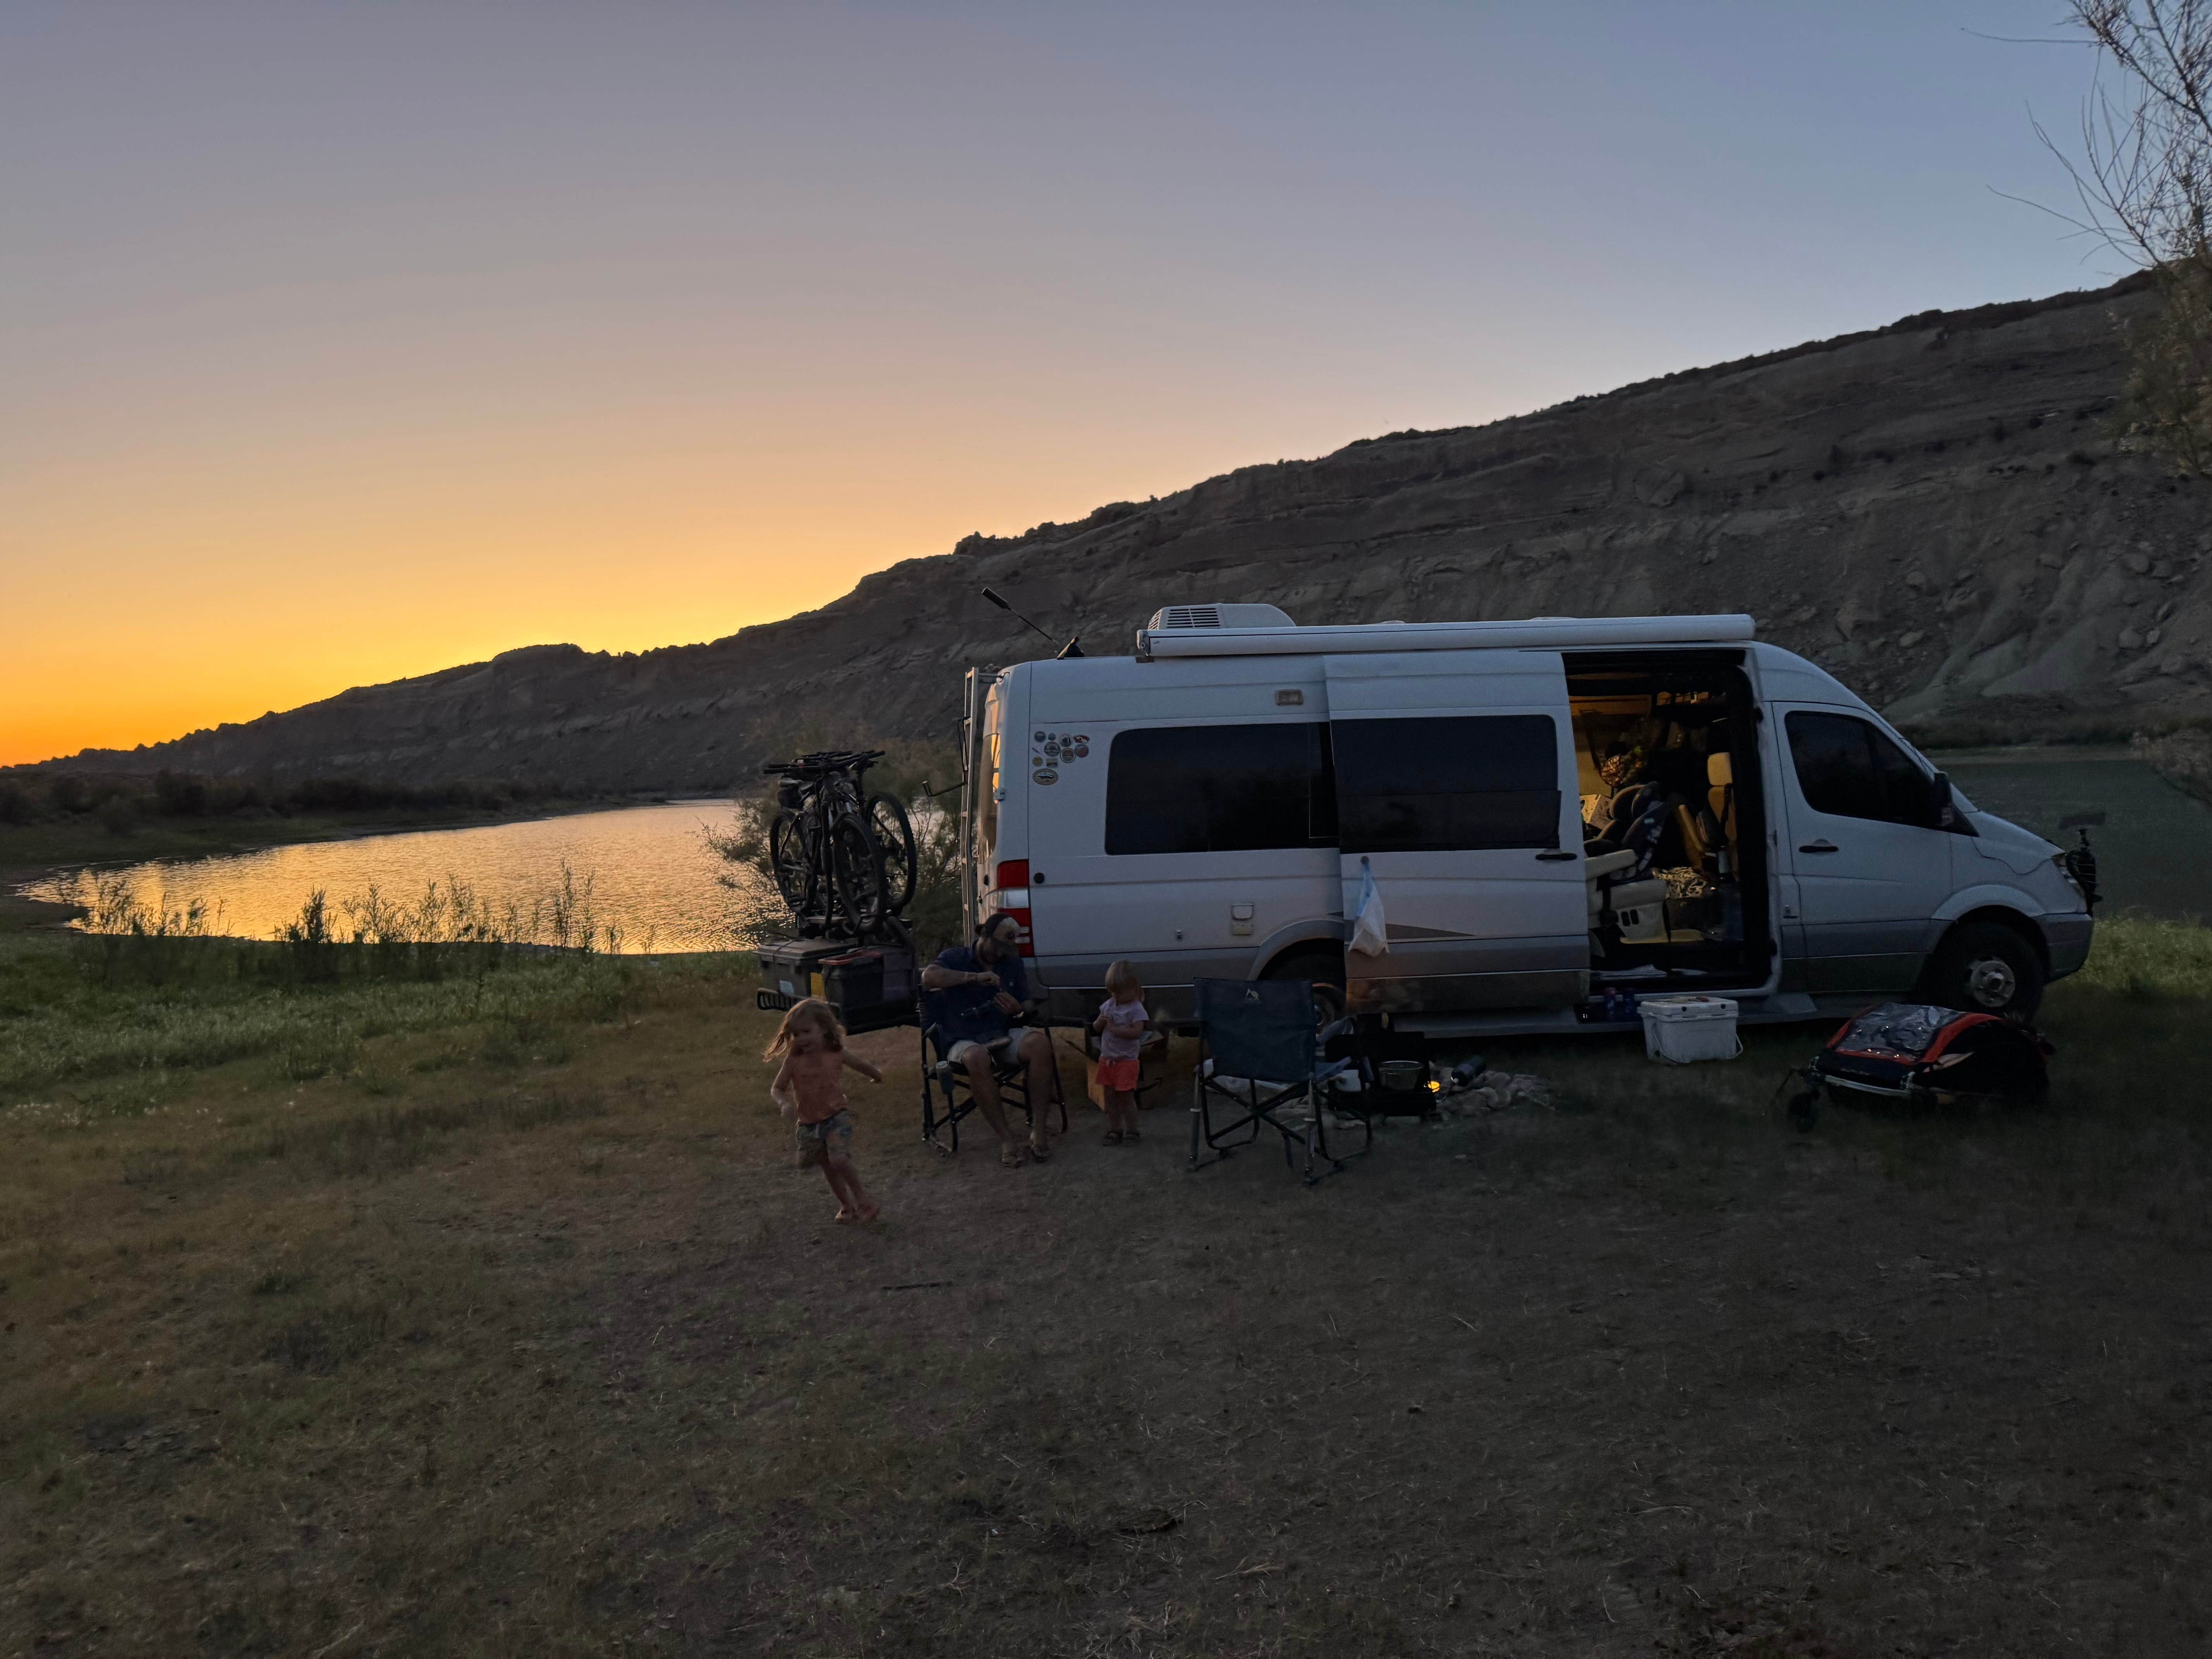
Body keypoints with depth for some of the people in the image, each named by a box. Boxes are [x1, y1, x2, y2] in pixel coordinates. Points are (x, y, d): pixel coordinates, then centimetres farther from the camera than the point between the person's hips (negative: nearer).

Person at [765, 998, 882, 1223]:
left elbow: (861, 1065, 9)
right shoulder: (794, 1061, -10)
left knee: (839, 1159, -22)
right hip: (808, 1122, 3)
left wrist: (877, 1077, 26)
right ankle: (846, 1205, 34)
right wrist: (784, 1104, -27)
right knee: (828, 1166, 15)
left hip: (837, 1116, -3)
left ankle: (862, 1198, -1)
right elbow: (776, 1089, -6)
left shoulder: (836, 1055, -11)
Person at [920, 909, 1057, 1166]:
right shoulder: (955, 958, 1)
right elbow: (929, 977, -21)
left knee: (1040, 1042, -28)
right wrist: (975, 977, -25)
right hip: (964, 1041, -4)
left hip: (1002, 1037, 4)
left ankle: (1038, 1128, -28)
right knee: (977, 1057, -40)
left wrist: (1018, 1010, -7)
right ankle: (1006, 1138, -32)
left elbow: (1027, 1007, 18)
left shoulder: (1012, 965, 15)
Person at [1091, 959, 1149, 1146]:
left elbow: (1137, 1031, -25)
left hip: (1126, 1060, -6)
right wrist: (1101, 1021, -11)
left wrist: (1114, 1028, -24)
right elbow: (1096, 1028, 11)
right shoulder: (1109, 1005, 7)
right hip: (1107, 1059, 6)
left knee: (1126, 1097, 0)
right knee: (1110, 1097, 10)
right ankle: (1114, 1131, 21)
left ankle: (1131, 1132, 12)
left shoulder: (1136, 1008, -12)